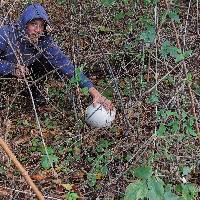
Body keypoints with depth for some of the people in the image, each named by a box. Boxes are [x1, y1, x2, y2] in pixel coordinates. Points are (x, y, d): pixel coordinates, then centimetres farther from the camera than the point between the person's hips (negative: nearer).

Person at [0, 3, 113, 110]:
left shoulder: (44, 41, -26)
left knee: (52, 62, -18)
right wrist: (12, 68, -44)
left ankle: (32, 89, 4)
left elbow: (64, 63, -33)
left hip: (24, 68, 3)